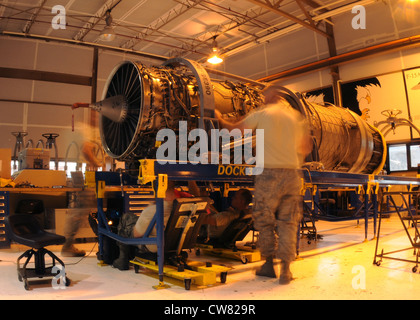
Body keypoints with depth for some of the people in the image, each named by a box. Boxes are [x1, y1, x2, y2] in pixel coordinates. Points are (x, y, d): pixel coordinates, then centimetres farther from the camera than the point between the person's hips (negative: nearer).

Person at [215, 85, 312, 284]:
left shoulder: (262, 114, 3)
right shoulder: (295, 117, 13)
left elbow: (234, 129, 11)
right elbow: (306, 148, 22)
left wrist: (219, 119, 30)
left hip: (269, 173, -3)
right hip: (291, 174, 3)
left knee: (264, 220, 10)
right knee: (287, 222, 8)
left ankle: (269, 264, 16)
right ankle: (285, 269, 6)